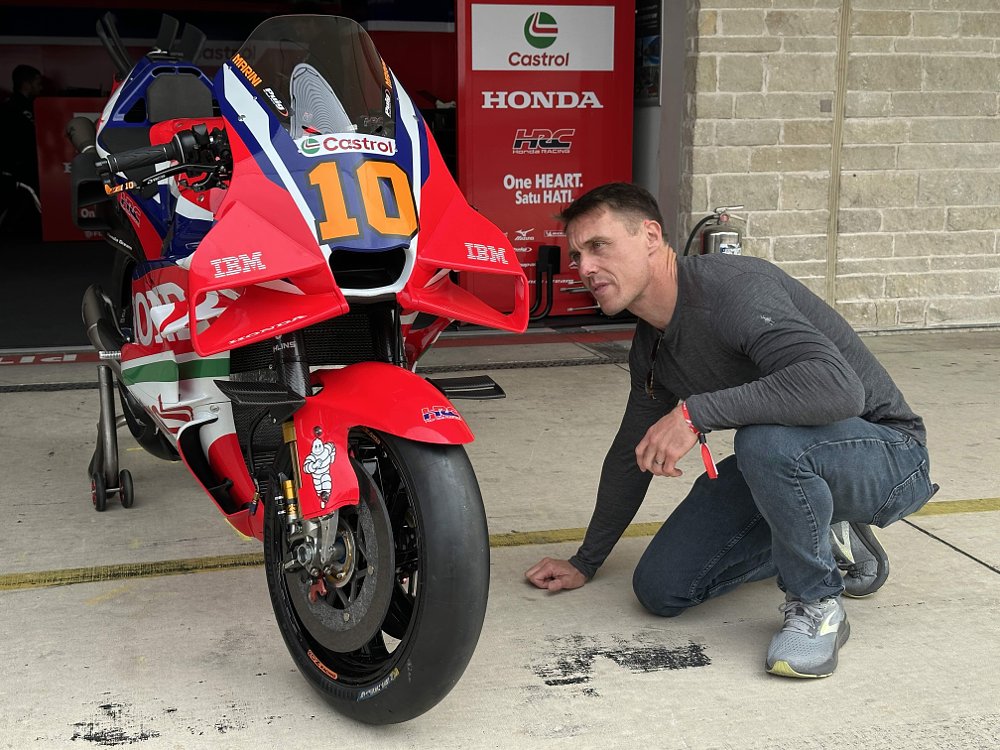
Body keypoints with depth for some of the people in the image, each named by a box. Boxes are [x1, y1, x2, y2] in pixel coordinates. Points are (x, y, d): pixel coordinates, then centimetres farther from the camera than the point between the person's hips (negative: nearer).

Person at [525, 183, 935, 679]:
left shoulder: (732, 289, -26)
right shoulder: (651, 345, 3)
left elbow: (837, 388, -42)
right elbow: (632, 453, 16)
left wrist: (695, 413, -40)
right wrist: (584, 563, 20)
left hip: (888, 455, -8)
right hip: (780, 466, 8)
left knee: (767, 439, -40)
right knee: (660, 589, -2)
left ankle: (817, 606, -14)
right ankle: (823, 541, 16)